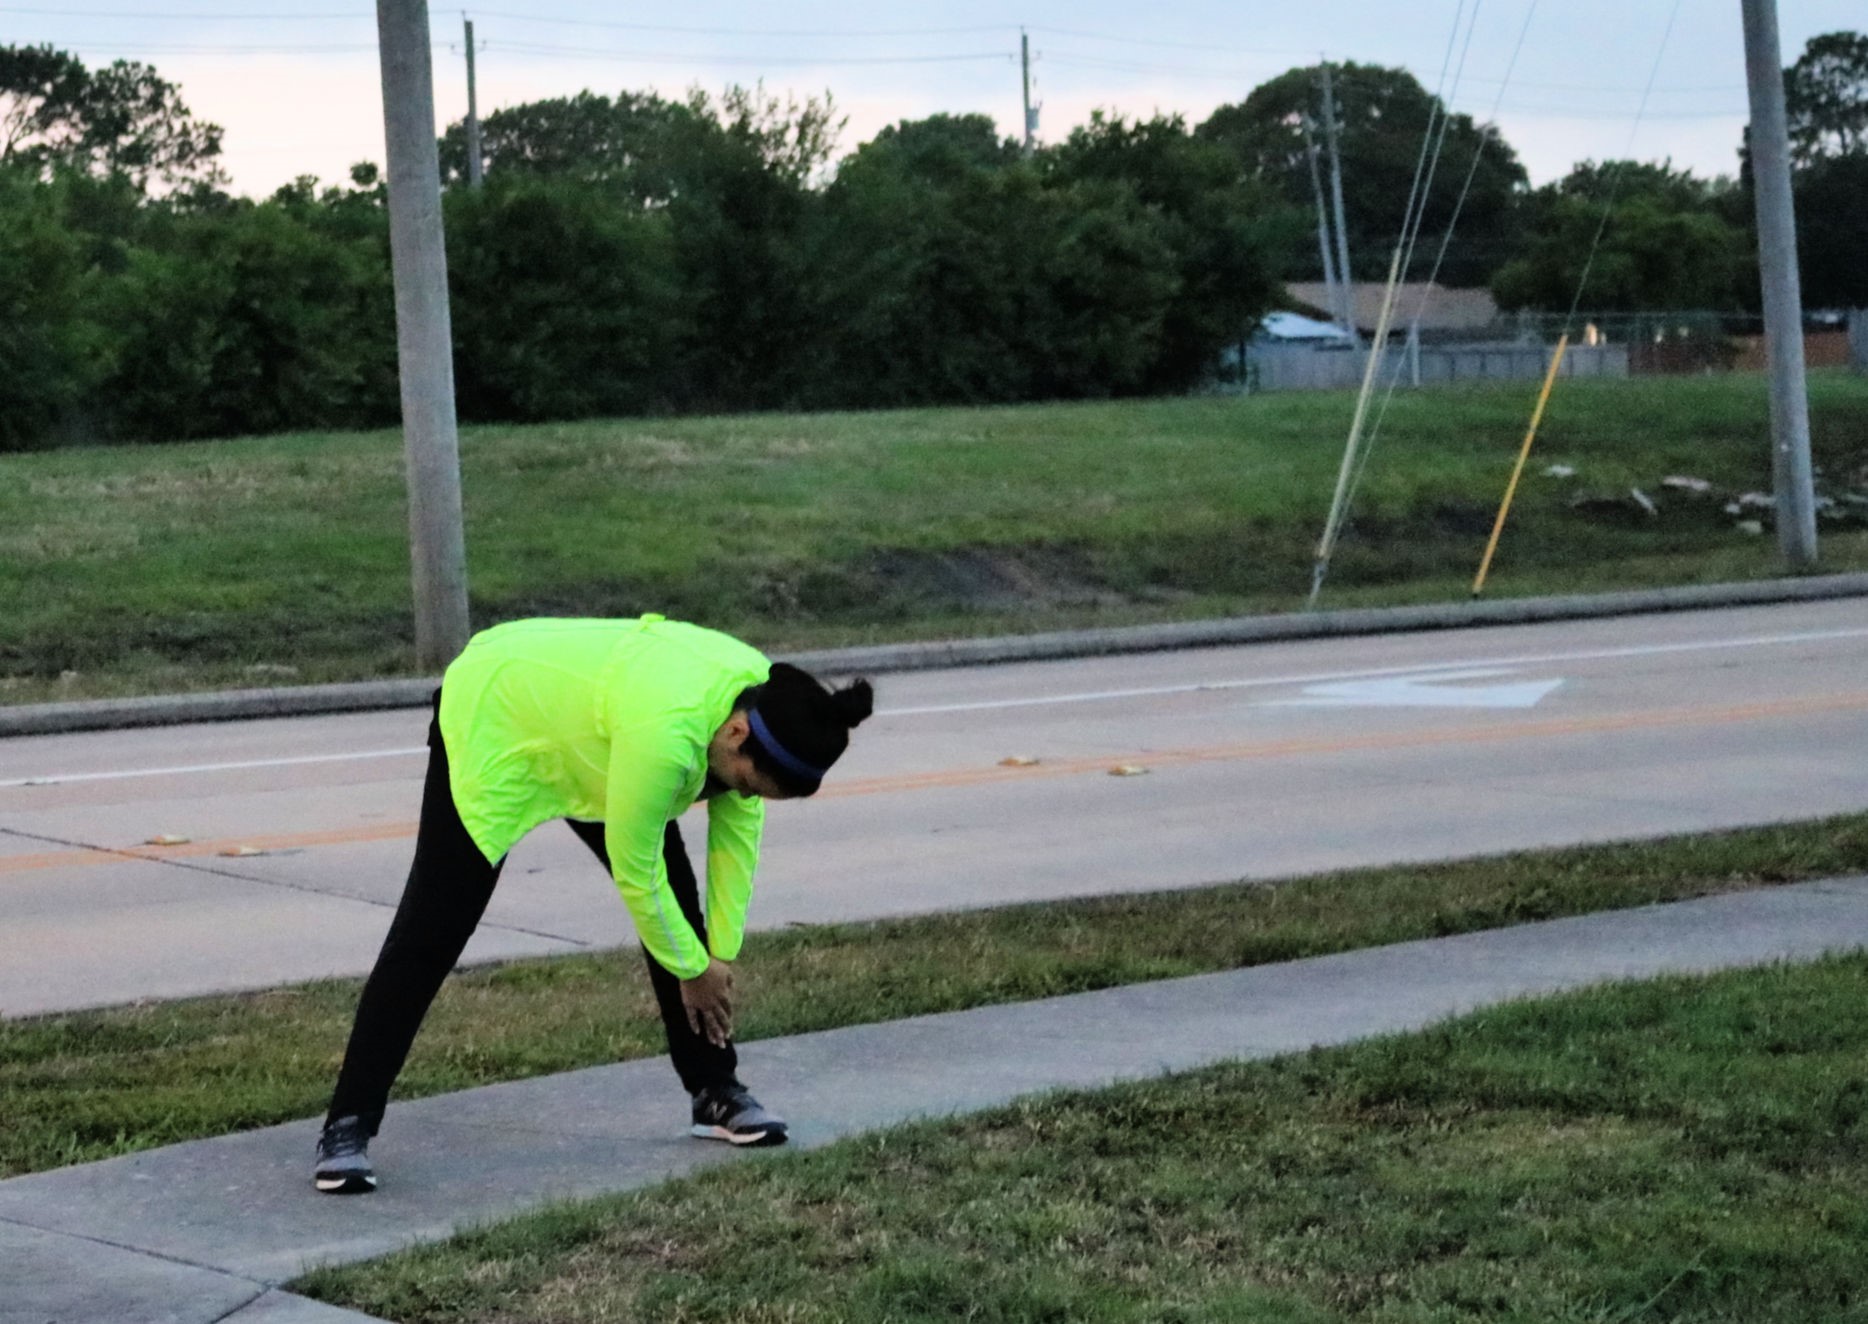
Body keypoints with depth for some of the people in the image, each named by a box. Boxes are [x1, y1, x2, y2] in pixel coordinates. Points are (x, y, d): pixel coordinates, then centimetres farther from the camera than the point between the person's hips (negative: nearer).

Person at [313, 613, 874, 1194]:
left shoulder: (762, 701, -19)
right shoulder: (666, 733, -42)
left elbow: (738, 827, -5)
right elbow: (633, 873, -29)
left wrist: (722, 953, -5)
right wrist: (693, 970, -15)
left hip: (579, 733, 8)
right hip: (492, 723, -8)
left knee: (675, 897, 1)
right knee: (432, 932, -9)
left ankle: (716, 1092, 12)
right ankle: (348, 1126, -5)